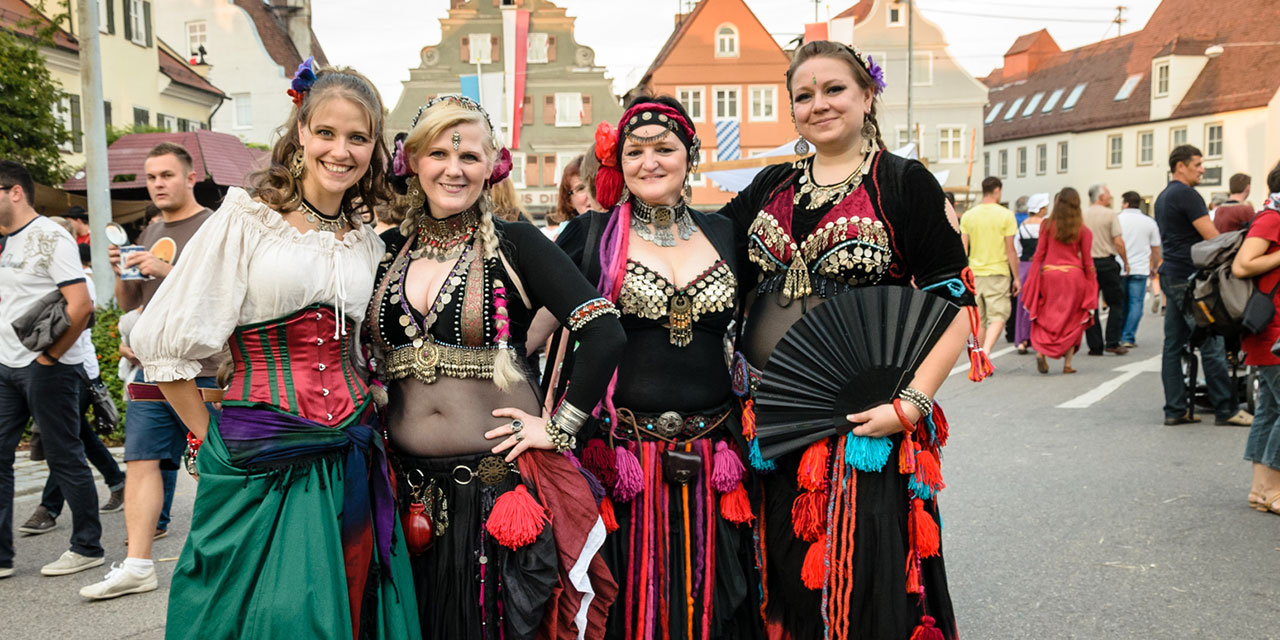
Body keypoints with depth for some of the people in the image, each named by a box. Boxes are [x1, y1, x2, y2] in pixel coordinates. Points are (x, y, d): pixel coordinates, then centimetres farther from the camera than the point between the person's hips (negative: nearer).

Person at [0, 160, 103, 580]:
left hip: (47, 368, -8)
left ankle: (87, 548, 14)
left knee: (65, 459, 1)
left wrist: (49, 356, -16)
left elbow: (80, 306, -21)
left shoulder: (50, 237, -12)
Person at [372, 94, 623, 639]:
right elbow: (366, 358, 19)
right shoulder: (391, 253, 7)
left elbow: (604, 333, -13)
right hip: (414, 491, 4)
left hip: (502, 483, -3)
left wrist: (560, 427, -13)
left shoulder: (515, 245, -5)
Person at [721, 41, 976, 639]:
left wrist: (911, 404, -16)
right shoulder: (770, 186, 12)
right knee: (784, 580, 13)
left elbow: (954, 303, -7)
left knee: (861, 589, 2)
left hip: (861, 423, -4)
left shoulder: (903, 183, -2)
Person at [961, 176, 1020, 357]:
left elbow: (963, 249, 2)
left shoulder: (968, 216, 4)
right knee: (998, 316, -2)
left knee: (979, 319, 12)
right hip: (998, 273, -4)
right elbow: (1010, 250, -6)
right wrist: (1016, 277, 1)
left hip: (974, 273, 4)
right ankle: (986, 351, -23)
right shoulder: (1005, 215, -6)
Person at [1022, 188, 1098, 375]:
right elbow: (1087, 260, 1)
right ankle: (1067, 363, 7)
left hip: (1049, 273, 0)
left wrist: (1030, 281, 4)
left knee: (1045, 317, 12)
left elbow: (1039, 254, 0)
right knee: (1072, 319, 9)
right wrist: (1091, 284, 10)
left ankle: (1040, 351, -10)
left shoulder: (1047, 226, 0)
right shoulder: (1083, 230, 0)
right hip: (1074, 275, 0)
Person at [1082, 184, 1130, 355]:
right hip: (1107, 262, -3)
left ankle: (1095, 346, 6)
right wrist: (1125, 262, 1)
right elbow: (1118, 241, -10)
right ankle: (1112, 342, 1)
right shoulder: (1110, 214, -6)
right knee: (1116, 303, 8)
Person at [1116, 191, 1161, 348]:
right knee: (1136, 304, 2)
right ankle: (1128, 338, -4)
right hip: (1140, 269, 0)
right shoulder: (1149, 222, 7)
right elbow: (1156, 249, 12)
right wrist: (1154, 269, 23)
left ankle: (1119, 336, 15)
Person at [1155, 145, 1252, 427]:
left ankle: (1175, 410, 9)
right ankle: (1225, 409, 1)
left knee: (1173, 344, 7)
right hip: (1190, 278, -10)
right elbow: (1212, 236, -15)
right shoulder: (1187, 195, -11)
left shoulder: (1162, 197, 19)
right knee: (1211, 344, -4)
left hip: (1170, 275, 10)